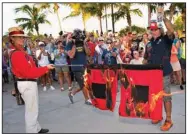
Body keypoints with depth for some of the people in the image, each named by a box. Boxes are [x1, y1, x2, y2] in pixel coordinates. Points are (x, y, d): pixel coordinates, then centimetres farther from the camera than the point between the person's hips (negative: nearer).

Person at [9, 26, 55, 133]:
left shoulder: (21, 52, 12)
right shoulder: (17, 54, -20)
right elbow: (29, 72, -25)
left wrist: (43, 70, 2)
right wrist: (45, 68, -20)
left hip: (30, 82, 11)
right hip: (27, 84, -11)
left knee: (33, 109, 22)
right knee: (32, 110, 1)